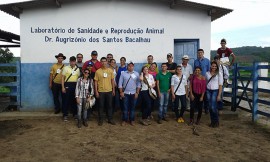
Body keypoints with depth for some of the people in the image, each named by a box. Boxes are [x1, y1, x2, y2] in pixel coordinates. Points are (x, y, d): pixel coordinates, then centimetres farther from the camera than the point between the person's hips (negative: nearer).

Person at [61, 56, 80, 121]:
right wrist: (63, 87, -7)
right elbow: (63, 78, 0)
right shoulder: (66, 68, 0)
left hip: (75, 85, 3)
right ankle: (65, 115, 11)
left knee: (74, 100, 10)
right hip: (67, 85, -3)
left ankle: (75, 113, 22)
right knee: (66, 100, 1)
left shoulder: (77, 69, 10)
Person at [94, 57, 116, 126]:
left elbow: (112, 80, 7)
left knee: (109, 105, 10)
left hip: (109, 91, 2)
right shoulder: (98, 71, -4)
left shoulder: (110, 70, 2)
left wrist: (113, 90, 6)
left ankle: (110, 119, 21)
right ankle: (100, 120, 18)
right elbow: (96, 82, -2)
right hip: (101, 91, -2)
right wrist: (96, 91, -6)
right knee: (101, 106, 6)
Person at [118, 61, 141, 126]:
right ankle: (124, 120, 14)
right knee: (125, 107, 4)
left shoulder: (136, 74, 1)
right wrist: (121, 92, -5)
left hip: (133, 93, 1)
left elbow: (138, 84, 2)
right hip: (125, 93, -1)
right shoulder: (123, 73, -1)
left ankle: (132, 120, 19)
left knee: (132, 107, 8)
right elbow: (120, 83, 0)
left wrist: (137, 92, -3)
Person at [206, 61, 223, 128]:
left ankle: (216, 122, 10)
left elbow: (220, 85, -4)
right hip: (208, 91, 4)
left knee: (213, 107, -9)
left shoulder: (218, 74, -3)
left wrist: (219, 95, -9)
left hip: (215, 91, -3)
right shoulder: (207, 73, 7)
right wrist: (204, 92, 5)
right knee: (210, 107, 6)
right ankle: (212, 121, 20)